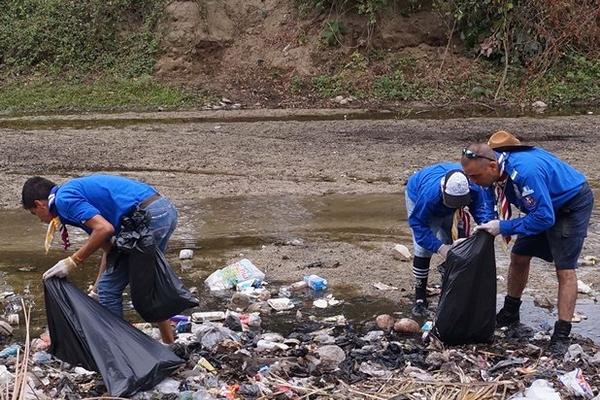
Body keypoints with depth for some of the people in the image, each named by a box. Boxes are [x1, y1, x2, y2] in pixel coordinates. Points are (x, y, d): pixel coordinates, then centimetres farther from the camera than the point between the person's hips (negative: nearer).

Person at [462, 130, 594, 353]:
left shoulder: (525, 172, -41)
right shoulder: (498, 168, -15)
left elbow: (544, 217, -36)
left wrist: (504, 227, -31)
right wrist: (499, 224, -9)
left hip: (573, 203, -8)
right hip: (544, 203, 8)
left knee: (565, 268, -13)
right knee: (519, 256, 10)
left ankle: (561, 336, -11)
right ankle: (510, 314, 27)